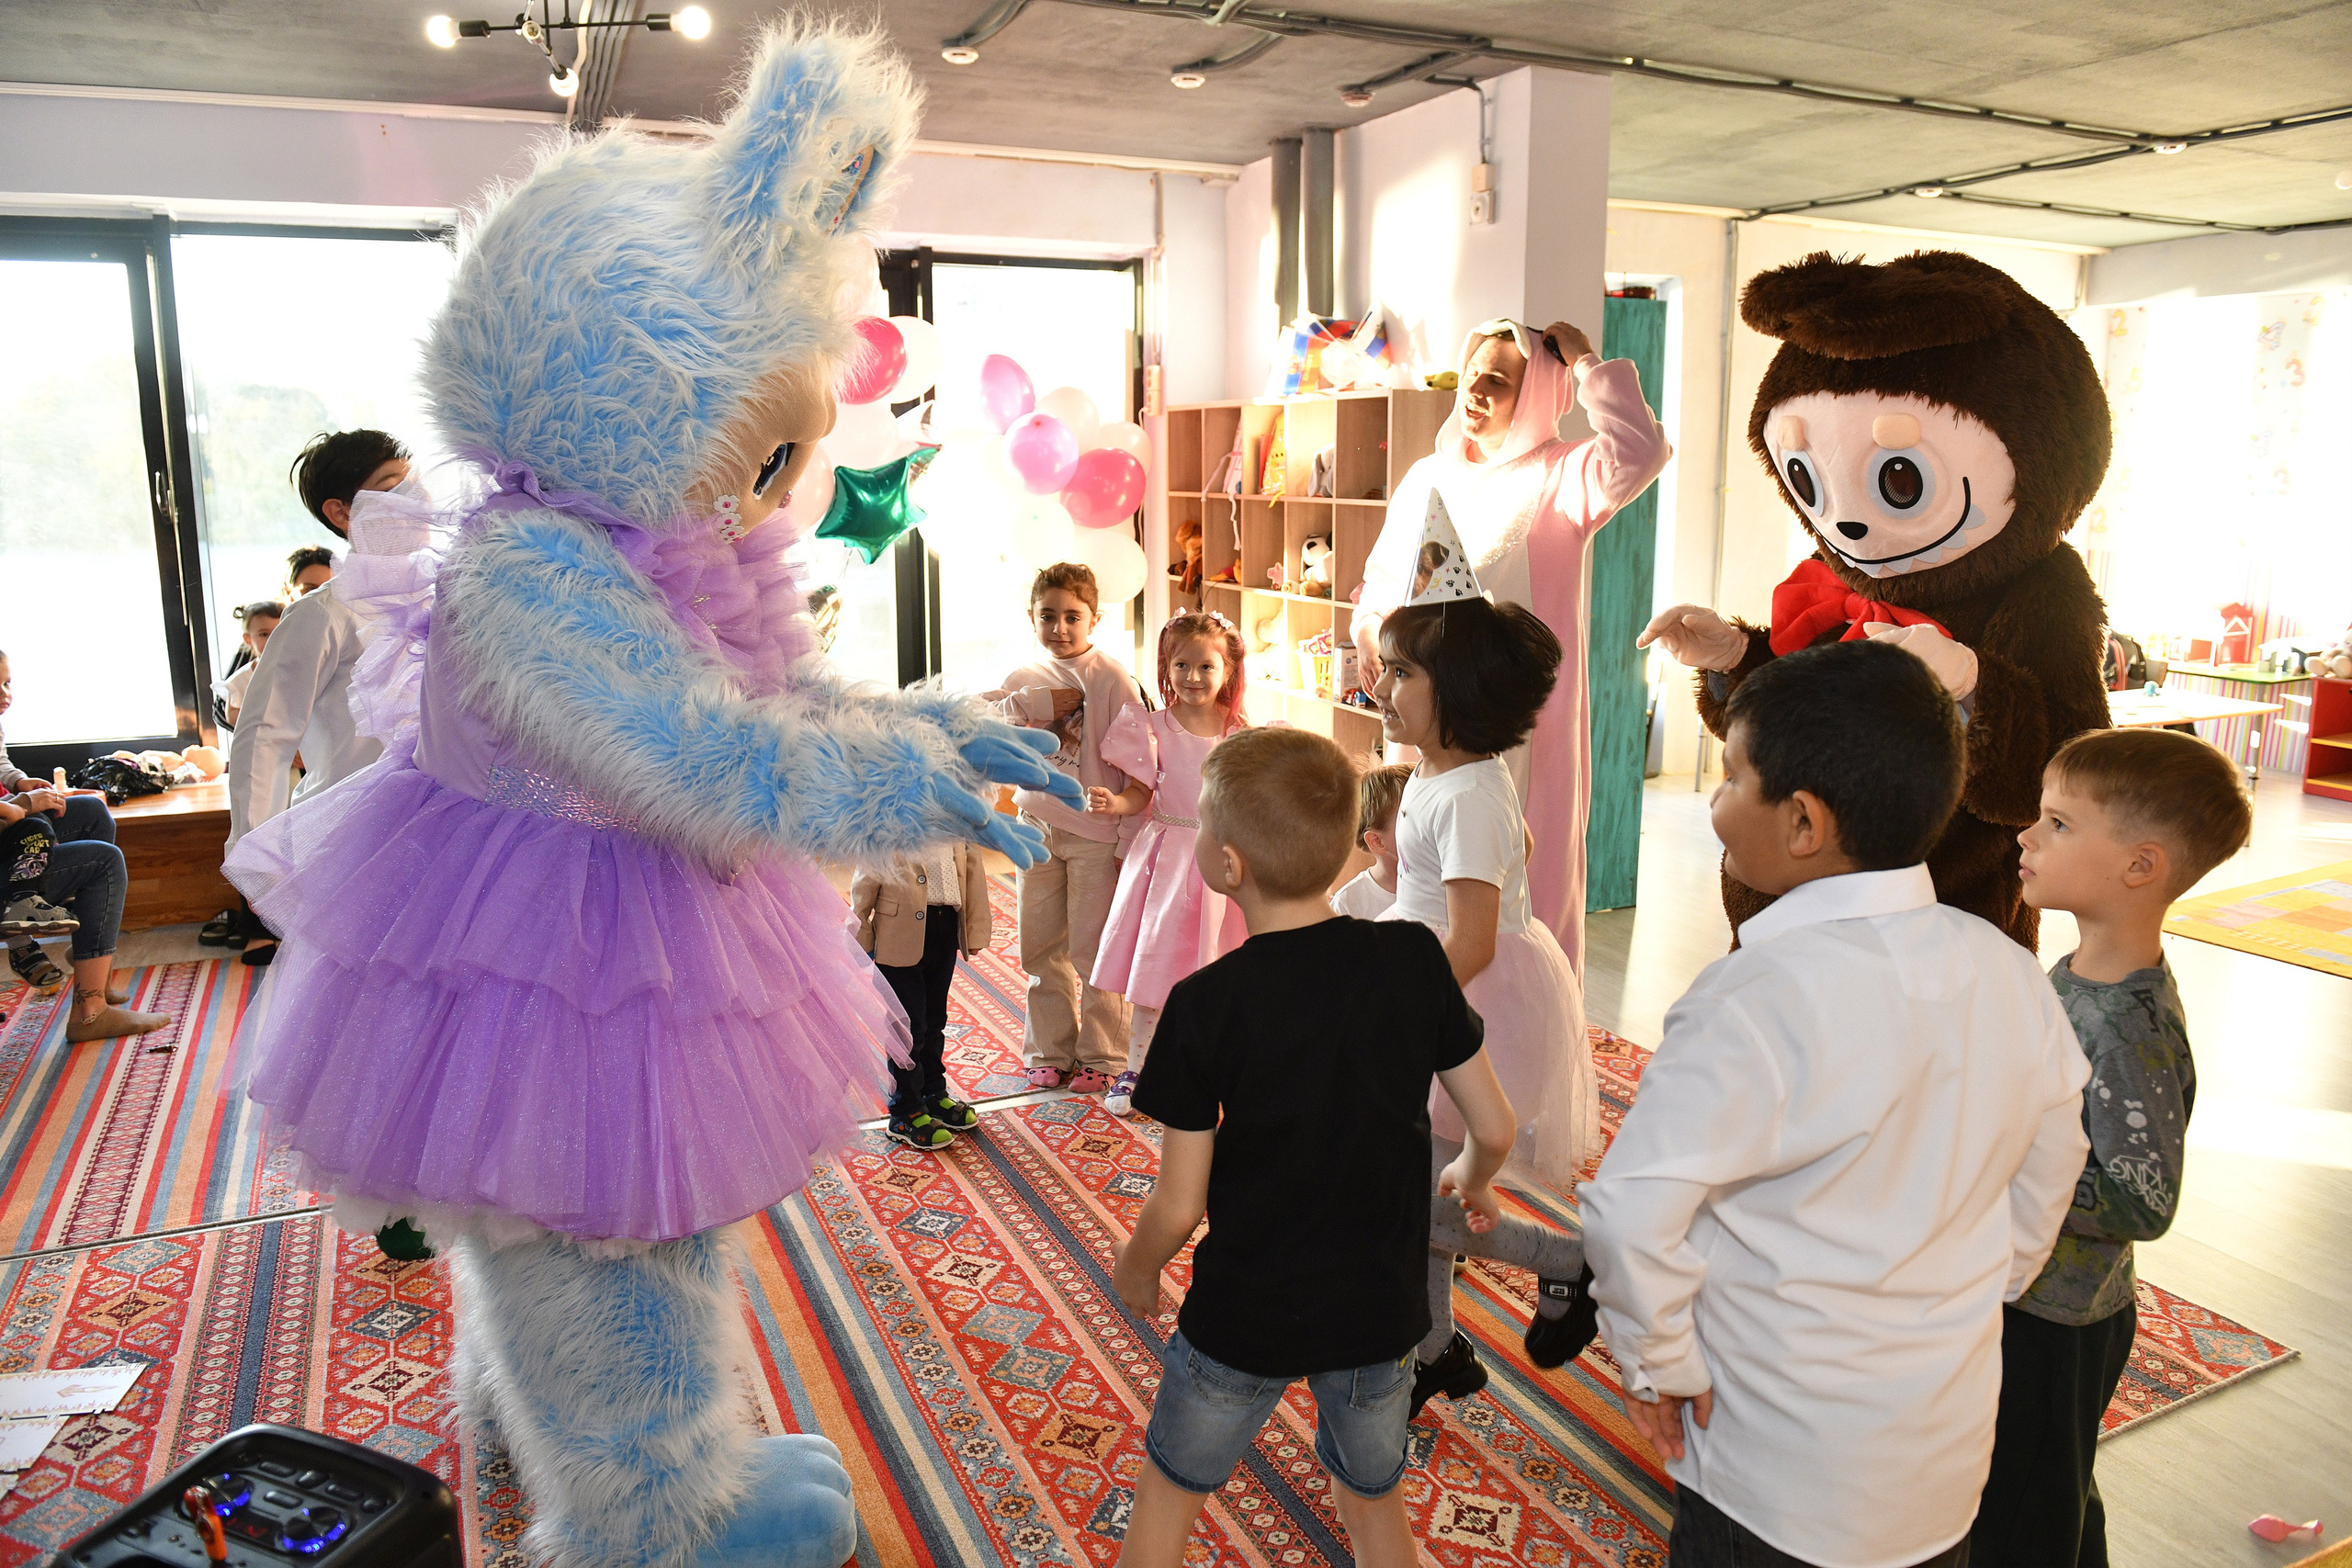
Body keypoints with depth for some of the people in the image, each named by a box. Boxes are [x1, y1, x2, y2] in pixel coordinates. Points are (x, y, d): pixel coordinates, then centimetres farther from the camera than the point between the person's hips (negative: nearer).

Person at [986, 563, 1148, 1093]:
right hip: (1038, 828, 5)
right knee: (1042, 950, 13)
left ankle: (1101, 1058, 18)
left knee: (1093, 952, 3)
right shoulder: (1023, 680, 8)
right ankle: (1050, 1052, 28)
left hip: (1095, 833, -5)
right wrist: (1029, 704, -16)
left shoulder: (1112, 678, -9)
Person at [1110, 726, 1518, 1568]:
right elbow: (1493, 1128, -5)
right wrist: (1472, 1179, 18)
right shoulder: (1414, 956, -13)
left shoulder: (1206, 1003, -21)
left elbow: (1178, 1205, -15)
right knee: (1374, 1498, 28)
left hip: (1245, 1312, -3)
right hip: (1382, 1304, 3)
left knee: (1169, 1492, 23)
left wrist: (1134, 1269, 6)